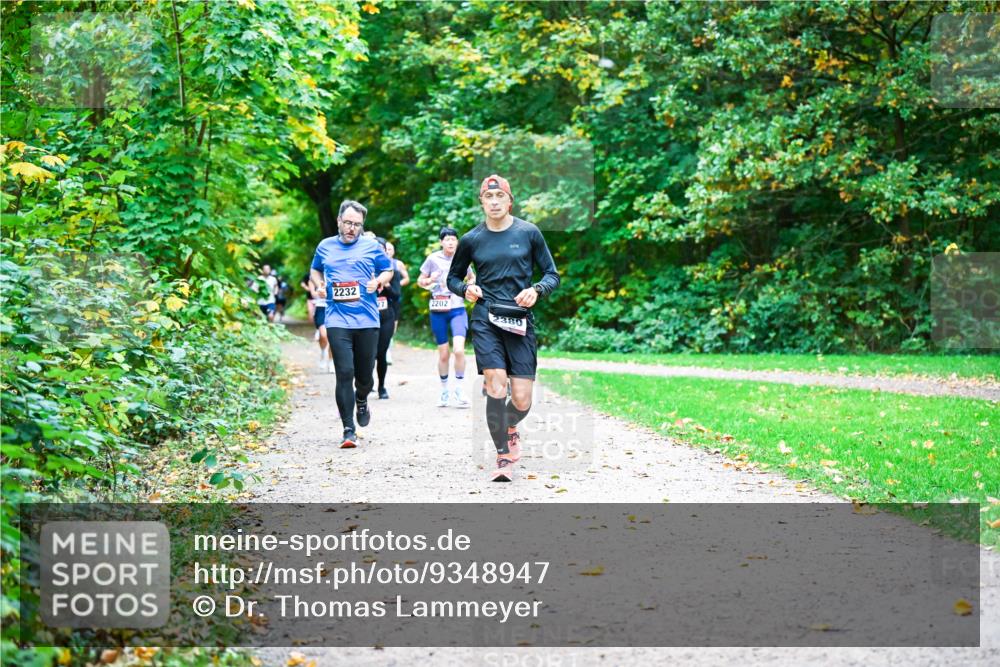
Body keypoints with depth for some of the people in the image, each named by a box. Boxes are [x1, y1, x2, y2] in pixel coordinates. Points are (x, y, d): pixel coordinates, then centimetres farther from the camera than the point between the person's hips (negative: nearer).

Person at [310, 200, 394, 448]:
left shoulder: (371, 246, 7)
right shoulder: (325, 246, 12)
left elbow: (388, 271, 16)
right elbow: (315, 270, 27)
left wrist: (378, 281, -5)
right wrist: (319, 284, 7)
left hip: (367, 320, 1)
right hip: (337, 321, 0)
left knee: (365, 375, 7)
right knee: (344, 373, -11)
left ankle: (361, 402, 43)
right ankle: (349, 430, -6)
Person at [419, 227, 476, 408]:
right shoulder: (433, 259, -1)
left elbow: (472, 278, 19)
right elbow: (420, 281, 7)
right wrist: (429, 281, -14)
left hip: (457, 309, 0)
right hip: (438, 311, 0)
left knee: (458, 349, -18)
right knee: (443, 354, 6)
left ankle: (458, 390, -4)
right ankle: (444, 390, 24)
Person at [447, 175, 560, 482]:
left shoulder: (528, 233, 4)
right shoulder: (471, 240, 7)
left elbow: (552, 274, 9)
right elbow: (452, 277, 19)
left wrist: (537, 290, -12)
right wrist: (466, 289, -3)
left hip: (520, 320, 0)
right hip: (486, 319, 0)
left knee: (522, 399, -3)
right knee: (496, 387, -18)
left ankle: (510, 428, 34)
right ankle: (504, 457, -5)